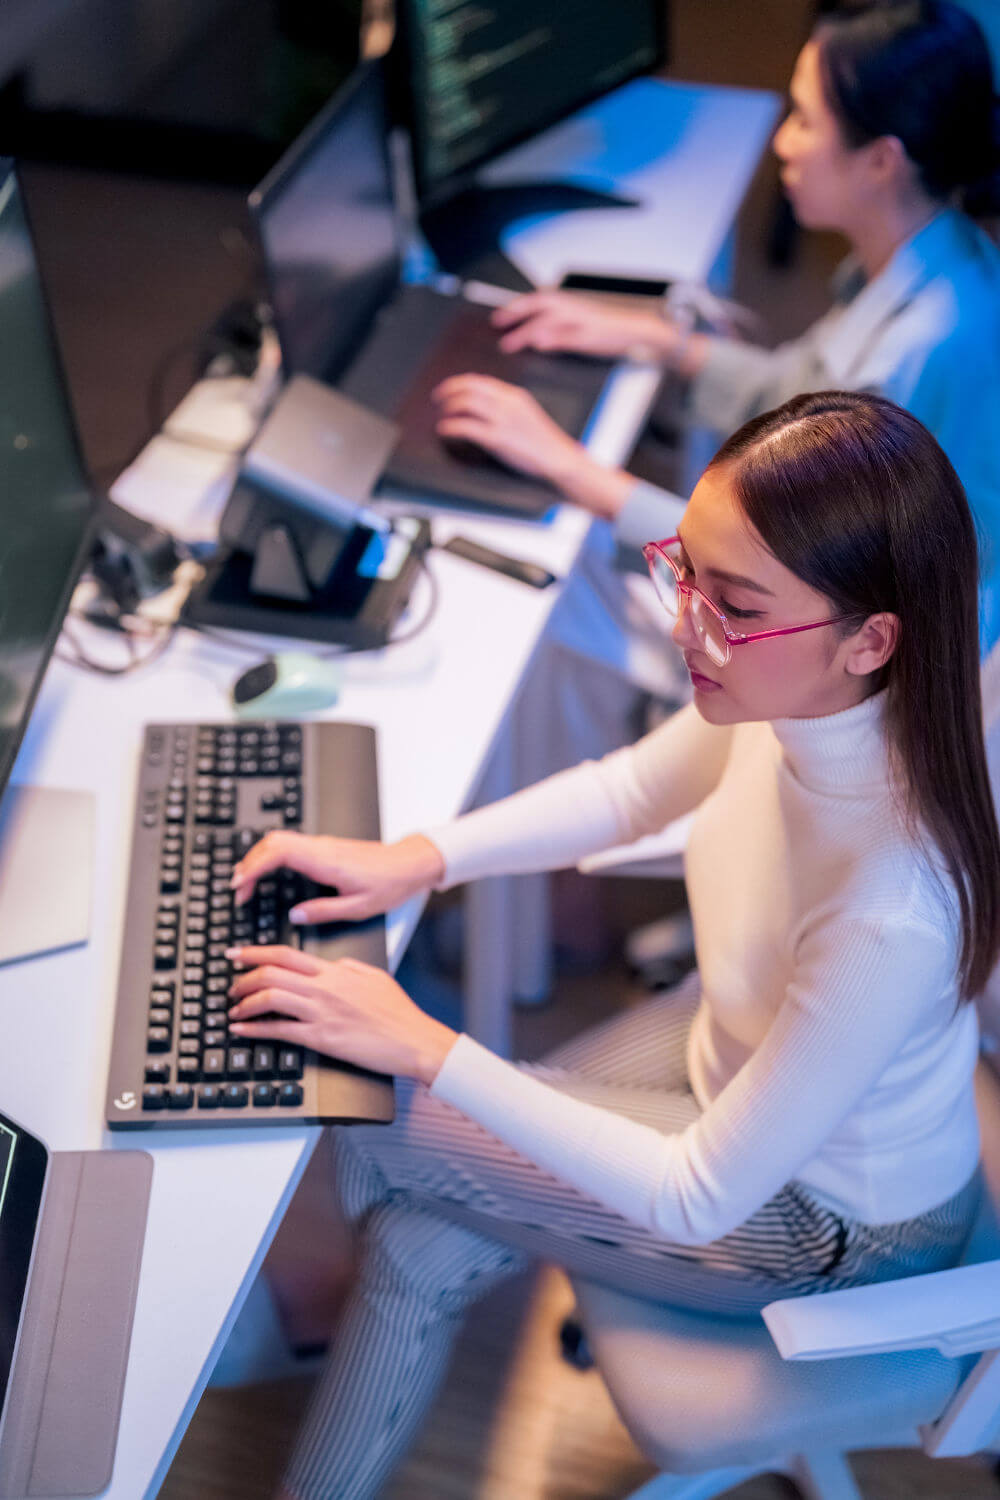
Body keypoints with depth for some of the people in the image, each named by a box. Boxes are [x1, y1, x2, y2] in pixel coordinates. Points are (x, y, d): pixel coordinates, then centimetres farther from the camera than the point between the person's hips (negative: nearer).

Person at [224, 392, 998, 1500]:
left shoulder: (893, 912, -42)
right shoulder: (793, 696, -23)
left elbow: (699, 1199, -29)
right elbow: (632, 789, 1)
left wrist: (427, 1051, -27)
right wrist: (418, 857, -11)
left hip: (822, 1221, -5)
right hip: (730, 1048, 6)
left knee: (368, 1131, -2)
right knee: (419, 1250, 1)